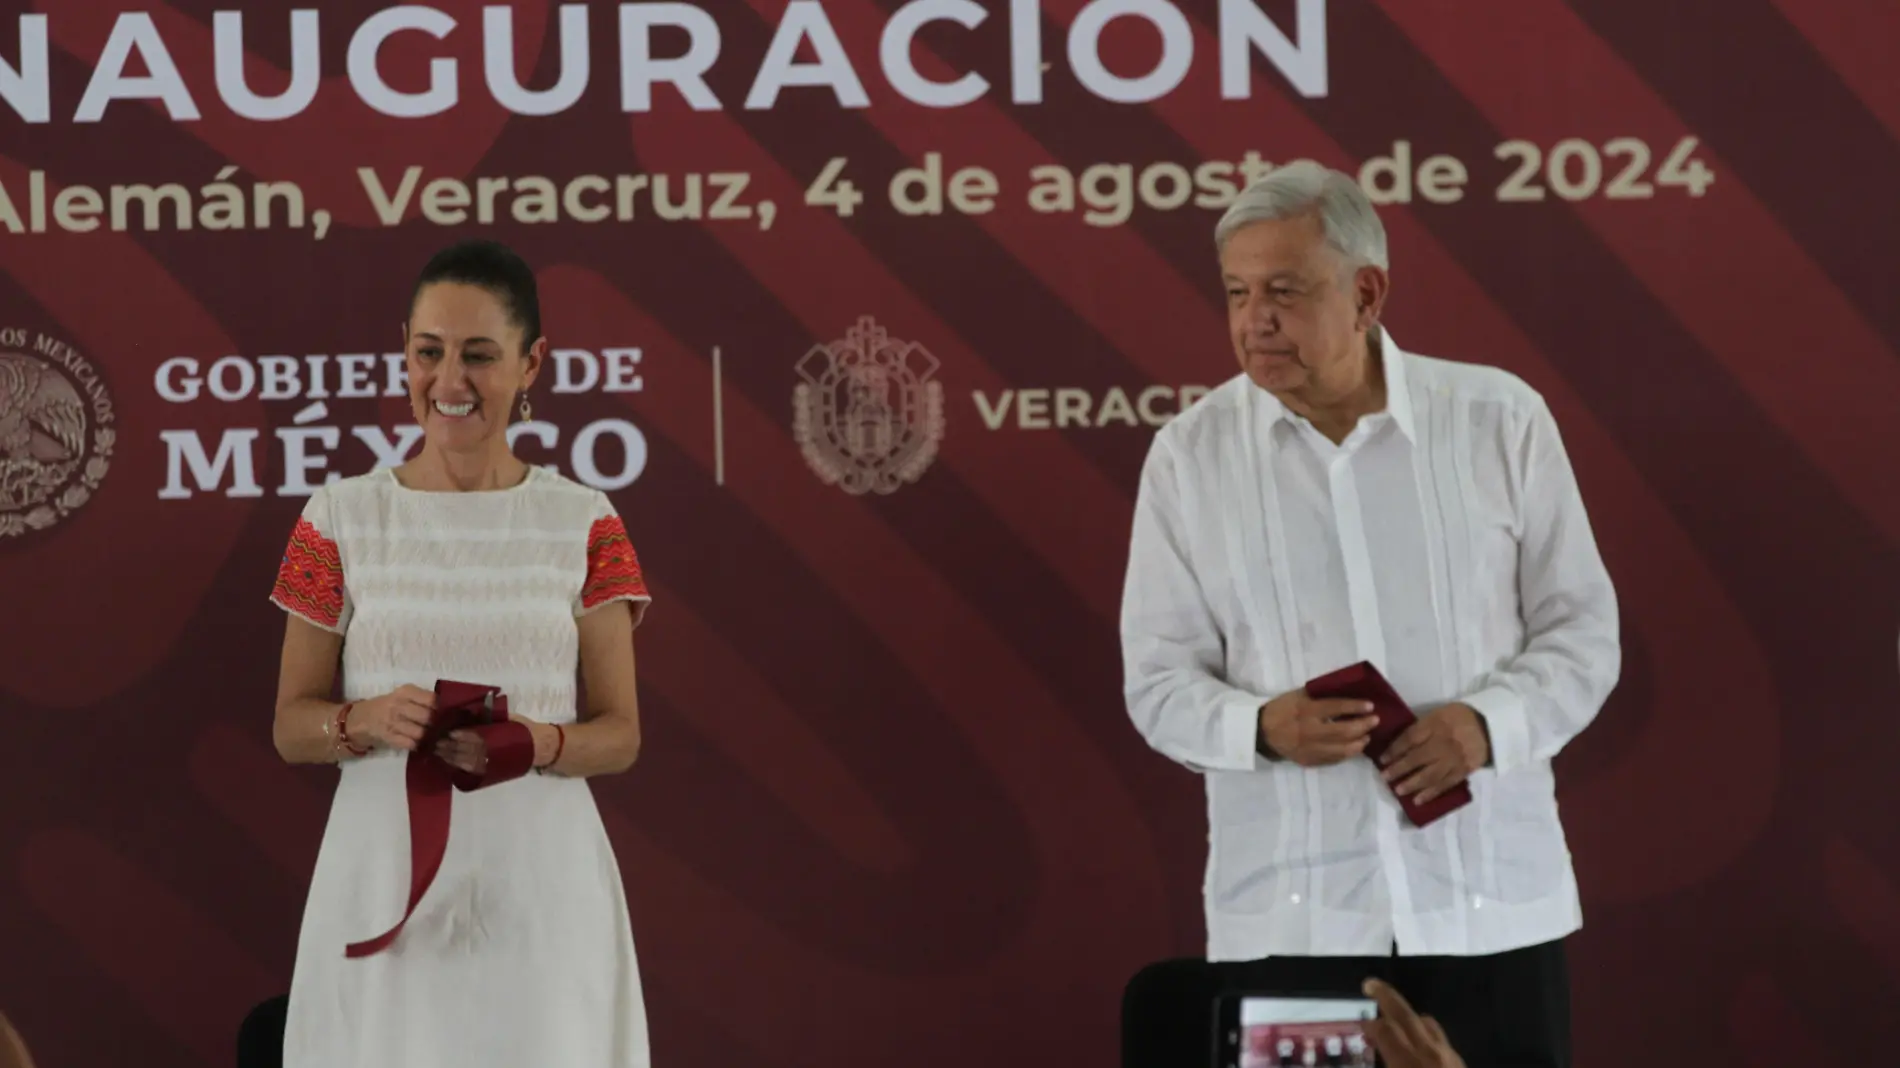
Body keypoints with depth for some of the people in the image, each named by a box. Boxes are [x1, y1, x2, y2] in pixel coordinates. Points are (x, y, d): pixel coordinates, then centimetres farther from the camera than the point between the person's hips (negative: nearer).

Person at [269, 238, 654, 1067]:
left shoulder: (584, 524, 3)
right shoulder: (342, 517, 3)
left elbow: (620, 736, 3)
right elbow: (291, 726, 4)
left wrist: (534, 742, -18)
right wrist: (366, 721, -17)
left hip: (539, 877, 0)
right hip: (384, 872, 0)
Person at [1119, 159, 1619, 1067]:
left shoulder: (1500, 420, 2)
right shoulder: (1191, 453, 3)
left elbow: (1582, 630, 6)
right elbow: (1158, 679, 4)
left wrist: (1490, 723, -14)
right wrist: (1262, 727, -16)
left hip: (1492, 901, 0)